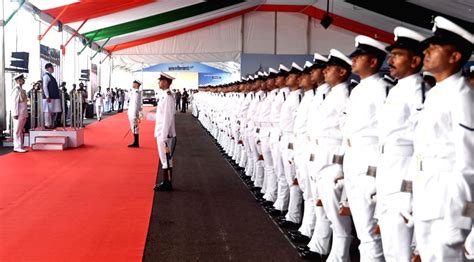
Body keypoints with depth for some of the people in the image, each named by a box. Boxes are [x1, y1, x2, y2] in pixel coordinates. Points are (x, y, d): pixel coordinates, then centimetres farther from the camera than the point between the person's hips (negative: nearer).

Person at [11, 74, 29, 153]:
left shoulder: (21, 90, 16)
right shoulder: (16, 89, -11)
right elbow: (15, 102, -15)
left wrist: (25, 114, 17)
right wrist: (15, 114, -20)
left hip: (23, 114, 9)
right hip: (18, 114, -9)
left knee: (21, 131, 12)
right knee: (17, 131, -5)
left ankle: (20, 147, 16)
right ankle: (17, 147, -3)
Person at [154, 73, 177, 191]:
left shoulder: (168, 97, -18)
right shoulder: (165, 95, 12)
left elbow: (167, 117, -20)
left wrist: (164, 136, -21)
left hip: (164, 133, -10)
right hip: (161, 132, 10)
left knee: (166, 158, -2)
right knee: (165, 158, 14)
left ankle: (167, 184, 5)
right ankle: (166, 182, 22)